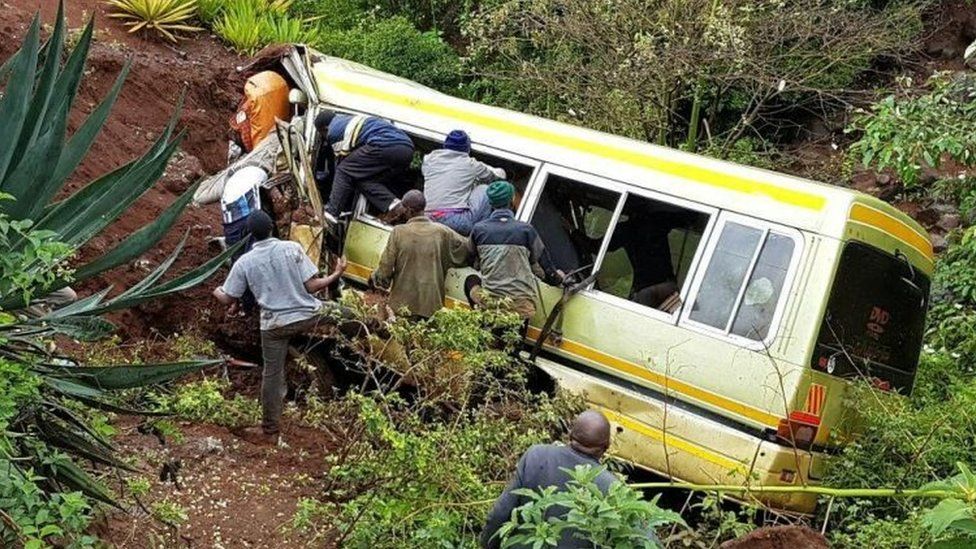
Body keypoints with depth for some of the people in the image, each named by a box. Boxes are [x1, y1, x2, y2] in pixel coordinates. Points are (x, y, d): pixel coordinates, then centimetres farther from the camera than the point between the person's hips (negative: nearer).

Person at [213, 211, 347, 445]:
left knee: (272, 375, 13)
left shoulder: (244, 262, -5)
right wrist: (336, 275, 6)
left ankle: (270, 431, 21)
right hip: (307, 317, 0)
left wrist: (217, 292, 25)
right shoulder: (292, 248, -9)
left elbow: (229, 299, 1)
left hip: (275, 324, 0)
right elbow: (311, 286, -11)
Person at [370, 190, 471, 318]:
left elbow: (385, 269, -7)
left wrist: (375, 277, 13)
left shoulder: (398, 232, -10)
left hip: (402, 303, -1)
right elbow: (467, 249, 5)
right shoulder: (442, 232, -4)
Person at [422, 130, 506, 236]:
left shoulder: (429, 159, 13)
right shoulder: (470, 164, 7)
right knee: (484, 190, 15)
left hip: (428, 222, 5)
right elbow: (500, 174, 23)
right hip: (457, 223, -5)